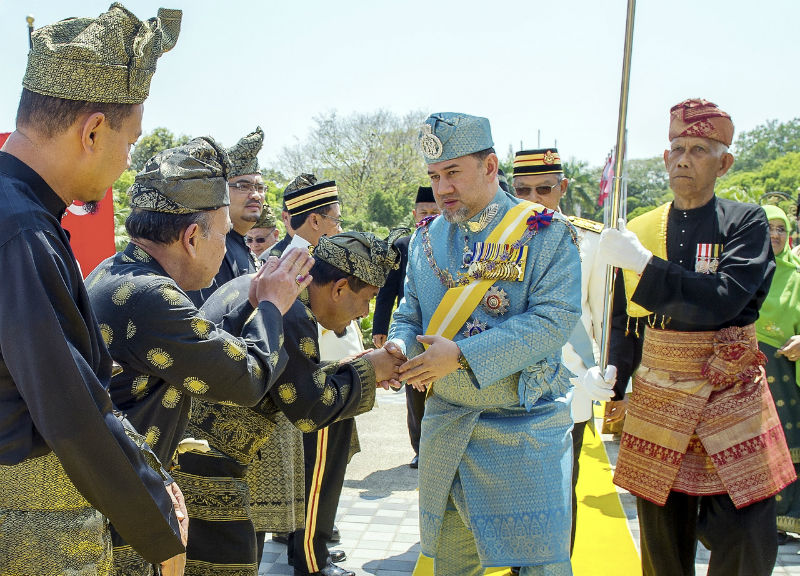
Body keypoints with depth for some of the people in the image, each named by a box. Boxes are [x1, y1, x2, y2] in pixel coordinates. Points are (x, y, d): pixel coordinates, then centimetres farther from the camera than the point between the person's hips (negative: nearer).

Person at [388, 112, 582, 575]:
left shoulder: (547, 233, -7)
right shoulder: (426, 239, 8)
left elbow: (554, 320, -18)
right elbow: (410, 316, 12)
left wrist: (462, 355, -23)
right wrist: (398, 347, -13)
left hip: (526, 429, -4)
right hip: (446, 427, 5)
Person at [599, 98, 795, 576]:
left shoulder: (746, 222, -3)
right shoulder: (640, 230, 6)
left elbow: (722, 302, -19)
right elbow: (625, 323, 10)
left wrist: (644, 263, -24)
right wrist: (609, 377, -3)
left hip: (731, 397, -2)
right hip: (657, 398, 2)